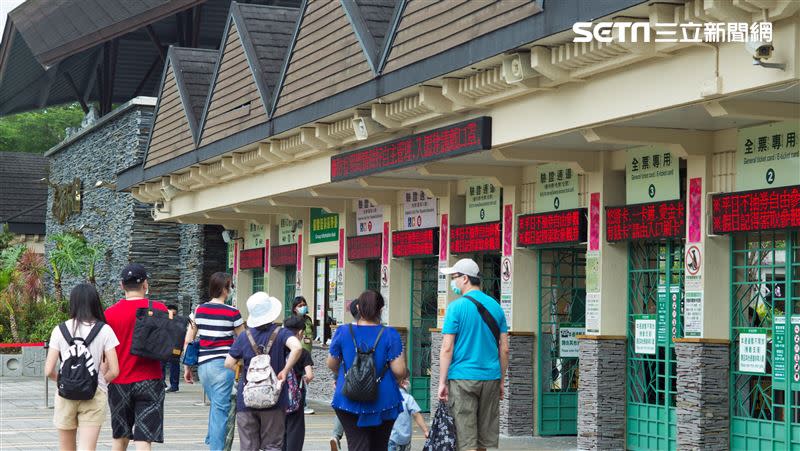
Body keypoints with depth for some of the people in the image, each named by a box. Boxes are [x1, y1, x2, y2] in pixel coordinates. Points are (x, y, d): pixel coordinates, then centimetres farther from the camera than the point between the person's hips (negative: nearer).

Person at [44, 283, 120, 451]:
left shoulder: (60, 330, 0)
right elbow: (114, 371, -6)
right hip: (95, 395, -1)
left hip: (66, 394, 2)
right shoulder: (104, 330, -3)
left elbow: (49, 371, -2)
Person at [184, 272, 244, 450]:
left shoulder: (199, 310, 6)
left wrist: (187, 367, 14)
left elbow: (187, 341, 8)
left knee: (216, 405, 22)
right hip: (223, 364, -5)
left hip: (203, 365, 5)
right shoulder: (232, 313, -7)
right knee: (220, 408, -2)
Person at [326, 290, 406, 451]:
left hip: (349, 401, 0)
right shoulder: (390, 335, -9)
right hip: (383, 402, 0)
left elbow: (331, 365, 6)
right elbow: (399, 370, -13)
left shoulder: (343, 332, -4)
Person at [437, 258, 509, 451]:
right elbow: (504, 349, 9)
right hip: (491, 378, 5)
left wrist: (442, 382, -6)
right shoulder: (495, 306, 8)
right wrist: (501, 381, 16)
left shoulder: (456, 307, -7)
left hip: (463, 378, -5)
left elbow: (447, 348, -10)